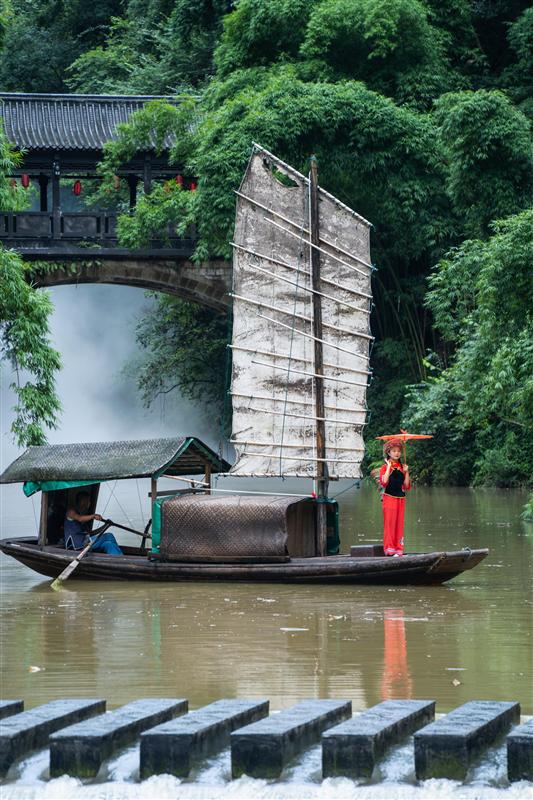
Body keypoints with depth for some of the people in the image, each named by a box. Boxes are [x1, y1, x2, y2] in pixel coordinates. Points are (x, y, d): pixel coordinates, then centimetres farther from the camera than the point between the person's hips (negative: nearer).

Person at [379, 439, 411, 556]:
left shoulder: (402, 467, 12)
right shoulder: (385, 467, -1)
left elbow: (407, 486, 8)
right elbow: (384, 482, -18)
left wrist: (406, 472, -3)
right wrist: (389, 467, -14)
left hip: (400, 498, 5)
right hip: (389, 497, -5)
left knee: (399, 524, 2)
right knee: (389, 522, -8)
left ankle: (399, 549, 3)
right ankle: (389, 548, -8)